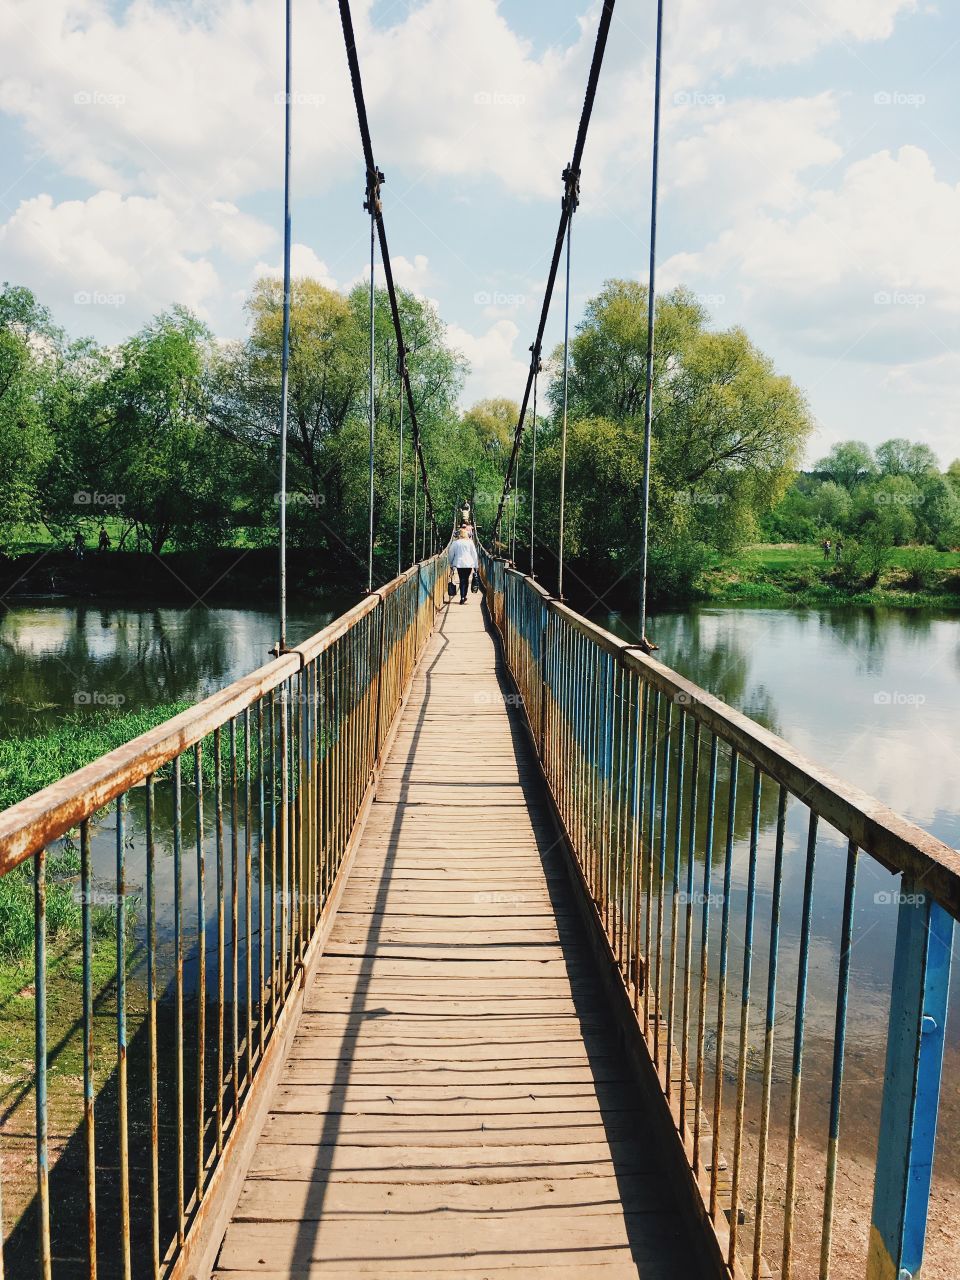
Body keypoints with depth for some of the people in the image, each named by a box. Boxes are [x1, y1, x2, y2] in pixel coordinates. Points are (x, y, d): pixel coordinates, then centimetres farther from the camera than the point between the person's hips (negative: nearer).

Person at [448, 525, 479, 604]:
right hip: (469, 563, 0)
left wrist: (451, 564, 15)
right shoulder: (470, 542, 3)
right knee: (466, 579, 14)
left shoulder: (455, 542, 2)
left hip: (459, 563, 0)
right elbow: (474, 554, 4)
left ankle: (462, 597, -10)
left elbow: (451, 553, 6)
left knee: (462, 580, 1)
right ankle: (464, 596, 20)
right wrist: (476, 565, 9)